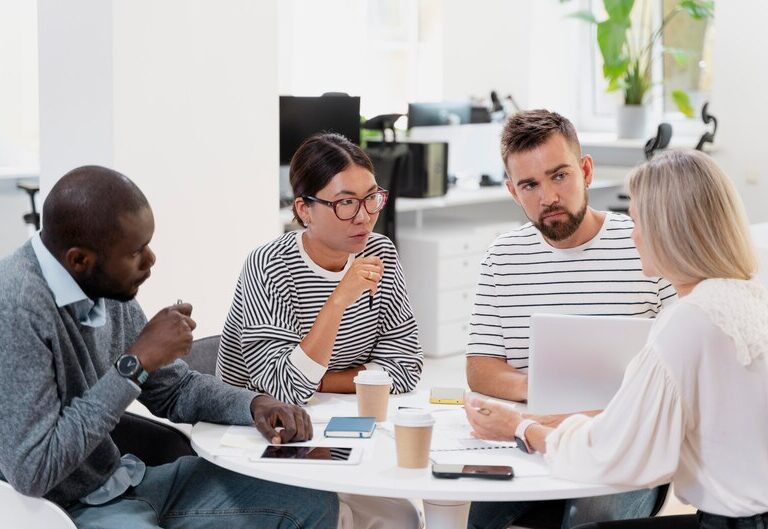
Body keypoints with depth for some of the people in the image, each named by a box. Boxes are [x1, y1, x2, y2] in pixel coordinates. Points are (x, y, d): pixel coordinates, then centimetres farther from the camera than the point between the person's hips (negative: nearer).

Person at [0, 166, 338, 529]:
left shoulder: (107, 287, 0)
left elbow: (174, 389, 14)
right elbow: (31, 472, -27)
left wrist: (255, 405, -6)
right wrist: (134, 364, -24)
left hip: (125, 484, 8)